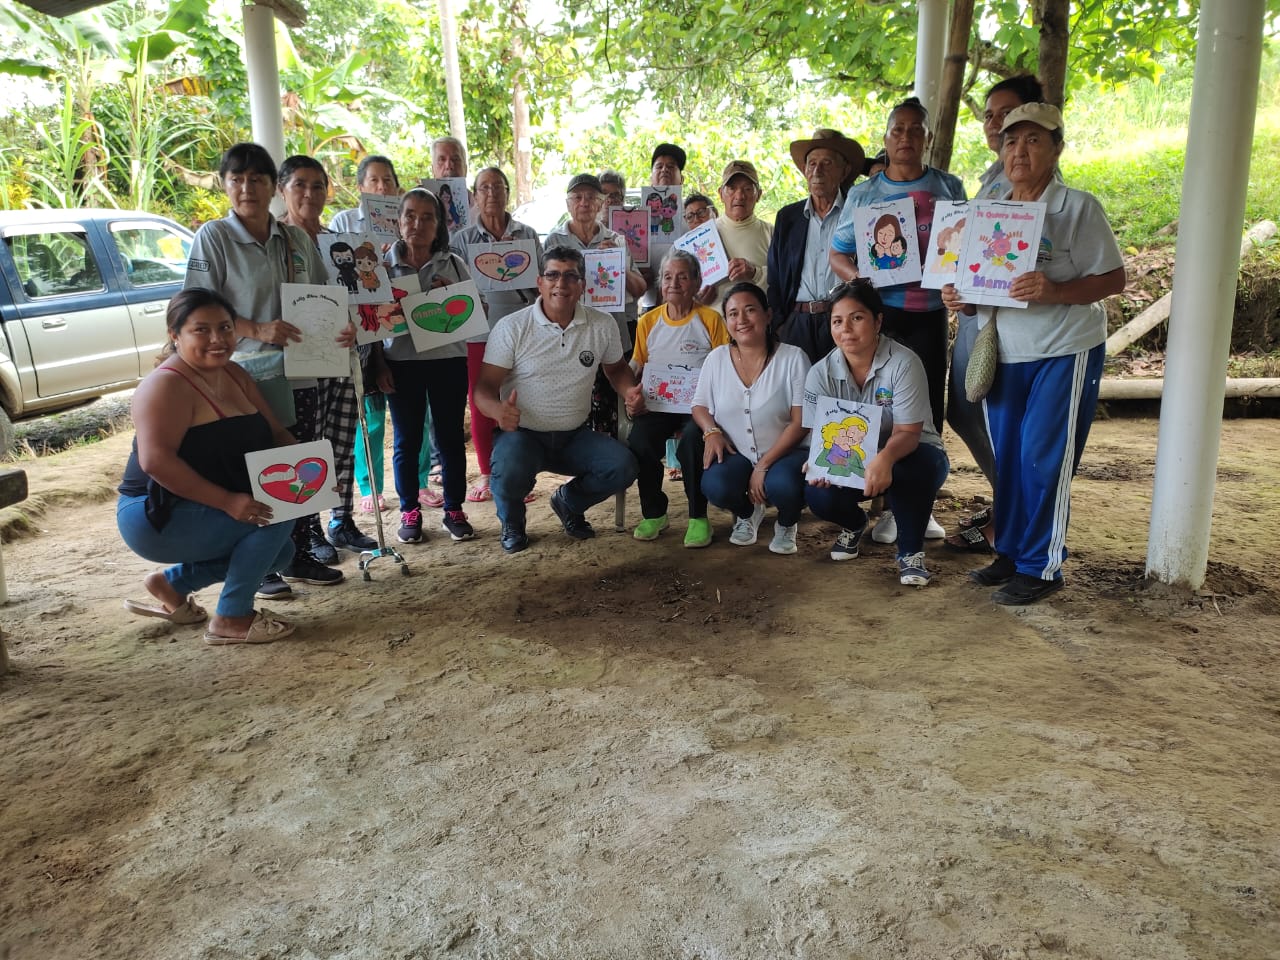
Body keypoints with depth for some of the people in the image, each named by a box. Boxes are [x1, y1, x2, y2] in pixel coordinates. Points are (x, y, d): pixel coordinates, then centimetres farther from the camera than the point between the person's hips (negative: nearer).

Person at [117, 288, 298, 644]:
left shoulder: (234, 375, 6)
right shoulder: (167, 385, -20)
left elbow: (277, 434, 6)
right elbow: (155, 460, -31)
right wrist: (227, 501, -35)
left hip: (197, 513, 9)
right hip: (156, 516, -9)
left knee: (279, 552, 13)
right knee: (276, 514, -21)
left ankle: (171, 584, 20)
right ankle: (231, 619, -10)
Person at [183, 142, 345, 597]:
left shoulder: (297, 238, 9)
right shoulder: (213, 237, -5)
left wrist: (341, 325, -6)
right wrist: (258, 330, -24)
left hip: (300, 372, 5)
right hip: (246, 375, -5)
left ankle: (300, 557, 25)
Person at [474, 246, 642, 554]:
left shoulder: (603, 326, 1)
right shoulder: (511, 327, -9)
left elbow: (616, 368, 19)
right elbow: (484, 387, -11)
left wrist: (629, 392, -5)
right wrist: (499, 410, -35)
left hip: (574, 436, 4)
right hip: (521, 433, -3)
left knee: (622, 467, -20)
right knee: (510, 474, -35)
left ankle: (569, 502, 15)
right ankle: (511, 523, 5)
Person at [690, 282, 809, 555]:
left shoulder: (793, 357, -8)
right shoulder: (716, 358, 3)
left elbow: (801, 422, -10)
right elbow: (700, 405, 13)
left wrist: (764, 465, -17)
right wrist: (711, 431, -12)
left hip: (785, 453, -2)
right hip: (736, 453, 3)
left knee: (782, 486, -35)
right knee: (715, 487, -29)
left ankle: (787, 524, 6)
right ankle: (747, 512, 11)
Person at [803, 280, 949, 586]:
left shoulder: (904, 363, -22)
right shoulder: (820, 374, -11)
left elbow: (907, 433, -26)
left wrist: (884, 459, -49)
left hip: (907, 457, -3)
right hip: (850, 462, 3)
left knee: (910, 470, -39)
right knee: (817, 495, -27)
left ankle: (911, 550, -10)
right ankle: (854, 524, 14)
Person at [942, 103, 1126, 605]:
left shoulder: (1078, 207, -7)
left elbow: (1113, 278, -10)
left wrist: (1054, 291, -27)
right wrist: (962, 298, -6)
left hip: (1066, 351, -5)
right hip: (1007, 353, 6)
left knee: (1043, 459, -6)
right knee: (1007, 457, 9)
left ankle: (1041, 567, 5)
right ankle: (1010, 552, 22)